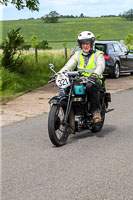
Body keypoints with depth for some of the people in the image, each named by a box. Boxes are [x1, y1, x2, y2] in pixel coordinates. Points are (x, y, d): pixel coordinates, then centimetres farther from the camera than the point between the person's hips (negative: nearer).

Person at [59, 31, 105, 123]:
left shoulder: (98, 54, 4)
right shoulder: (77, 54, 17)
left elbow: (100, 66, -15)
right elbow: (69, 66, 5)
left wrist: (95, 74, -38)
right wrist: (59, 74, -15)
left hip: (94, 80, -4)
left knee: (91, 86, -39)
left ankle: (96, 110, -25)